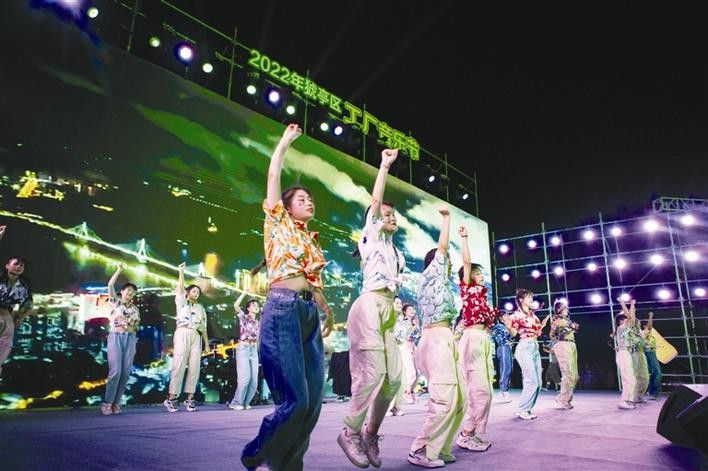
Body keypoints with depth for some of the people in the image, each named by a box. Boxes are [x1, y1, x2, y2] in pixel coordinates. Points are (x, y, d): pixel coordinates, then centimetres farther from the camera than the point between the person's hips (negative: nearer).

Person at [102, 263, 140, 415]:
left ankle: (116, 402, 6)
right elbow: (110, 285, -6)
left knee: (125, 372, -2)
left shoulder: (135, 308, 18)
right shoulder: (115, 301, 9)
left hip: (130, 339, 4)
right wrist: (119, 270, -9)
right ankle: (107, 403, -4)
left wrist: (128, 326, -3)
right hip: (116, 337, -4)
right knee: (115, 371, -13)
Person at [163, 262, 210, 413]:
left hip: (195, 336, 4)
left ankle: (190, 398, 1)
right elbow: (180, 288, -4)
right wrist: (181, 271, -11)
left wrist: (207, 344, 12)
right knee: (179, 365, -10)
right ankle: (171, 398, -7)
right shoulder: (181, 302, 13)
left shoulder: (200, 308, 21)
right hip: (182, 334, -4)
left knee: (194, 367, -3)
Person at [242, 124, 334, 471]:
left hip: (310, 313, 7)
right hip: (283, 310, -6)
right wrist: (286, 141, 14)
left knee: (313, 397, 3)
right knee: (294, 398, -10)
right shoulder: (278, 223, 8)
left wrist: (327, 313, 20)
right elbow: (273, 176, 5)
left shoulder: (312, 240, 22)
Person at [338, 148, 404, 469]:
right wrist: (385, 165, 1)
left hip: (387, 311, 7)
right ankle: (350, 432, 1)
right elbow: (375, 201, -2)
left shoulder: (396, 253, 27)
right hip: (369, 307, -7)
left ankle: (371, 434, 13)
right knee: (373, 372, -15)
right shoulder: (372, 237, 8)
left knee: (394, 377, -1)